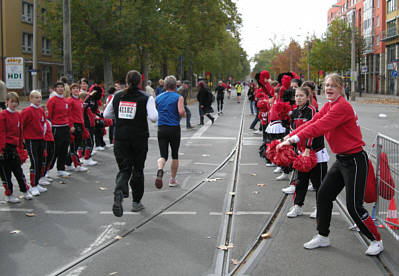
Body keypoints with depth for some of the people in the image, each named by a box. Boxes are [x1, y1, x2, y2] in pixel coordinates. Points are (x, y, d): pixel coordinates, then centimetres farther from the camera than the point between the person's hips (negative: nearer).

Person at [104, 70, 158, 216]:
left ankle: (119, 192, -26)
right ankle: (136, 202, 23)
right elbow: (153, 117, -17)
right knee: (138, 170, 14)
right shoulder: (146, 98, -7)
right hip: (139, 139, -2)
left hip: (121, 139, 2)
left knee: (124, 169, 4)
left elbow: (106, 114, 9)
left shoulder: (117, 96, 3)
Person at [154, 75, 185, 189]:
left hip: (161, 128, 2)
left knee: (163, 155, 3)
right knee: (175, 155, 14)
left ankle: (160, 169, -29)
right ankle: (172, 180, 22)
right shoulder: (179, 97, -4)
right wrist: (184, 114, 4)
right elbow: (181, 112, -17)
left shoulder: (158, 97, 7)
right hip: (174, 128, -2)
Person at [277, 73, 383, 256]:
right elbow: (312, 122, 3)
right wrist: (289, 136, -8)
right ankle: (322, 237, 25)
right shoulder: (328, 106, 9)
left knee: (354, 206, -5)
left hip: (355, 161, -9)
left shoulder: (343, 106, -20)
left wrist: (294, 139, -34)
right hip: (341, 160, 9)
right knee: (323, 195, 11)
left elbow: (320, 126, -29)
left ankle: (376, 241, 14)